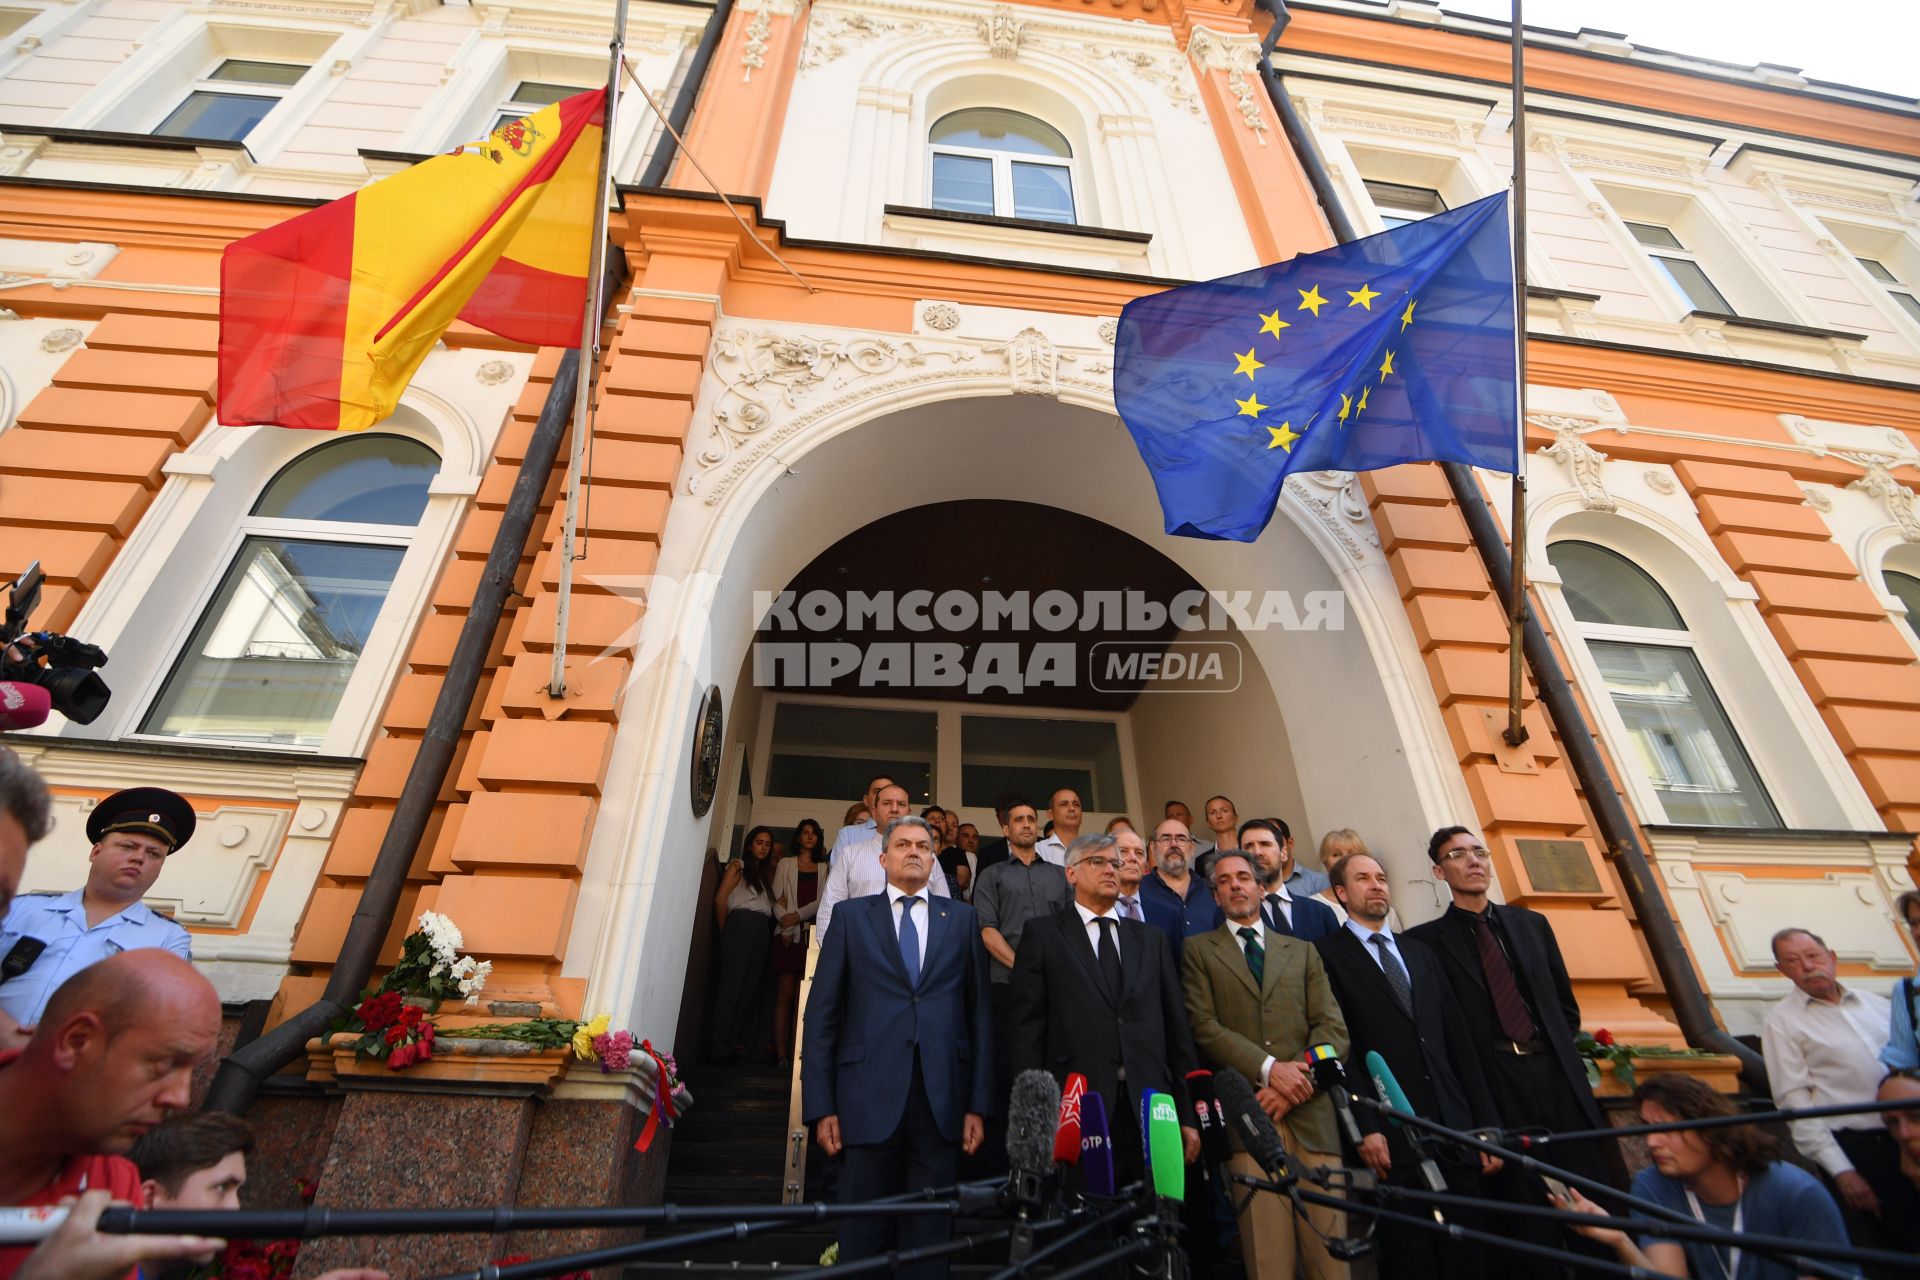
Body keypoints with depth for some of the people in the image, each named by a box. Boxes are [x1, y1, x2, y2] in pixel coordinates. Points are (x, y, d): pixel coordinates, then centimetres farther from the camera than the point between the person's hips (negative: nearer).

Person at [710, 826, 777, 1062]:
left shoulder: (766, 873, 25)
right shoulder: (738, 866, 8)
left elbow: (769, 905, 18)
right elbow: (720, 898, -2)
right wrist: (725, 930, -2)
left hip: (762, 931, 6)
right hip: (742, 925, -6)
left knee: (753, 989, 2)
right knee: (733, 985, -8)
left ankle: (749, 1047, 5)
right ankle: (722, 1049, -4)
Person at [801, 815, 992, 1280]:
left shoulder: (961, 918, 9)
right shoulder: (850, 915, 6)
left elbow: (979, 1012, 6)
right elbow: (821, 1014, 3)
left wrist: (979, 1104, 1)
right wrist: (821, 1106, -2)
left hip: (941, 1103, 1)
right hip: (871, 1099, -1)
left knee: (930, 1237, 10)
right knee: (863, 1235, 9)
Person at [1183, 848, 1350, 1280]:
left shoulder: (1303, 951, 18)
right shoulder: (1199, 949, 11)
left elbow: (1333, 1029, 8)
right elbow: (1204, 1026, -1)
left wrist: (1296, 1082, -8)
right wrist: (1269, 1068, -12)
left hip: (1311, 1113, 2)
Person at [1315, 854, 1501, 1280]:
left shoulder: (1421, 953, 18)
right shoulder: (1327, 953, -2)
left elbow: (1459, 1041, 15)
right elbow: (1338, 1045, -9)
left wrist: (1487, 1123, 8)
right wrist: (1365, 1127, -15)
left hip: (1454, 1133, 5)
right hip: (1390, 1137, -5)